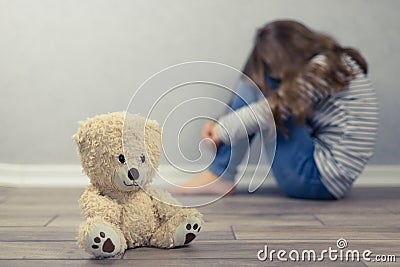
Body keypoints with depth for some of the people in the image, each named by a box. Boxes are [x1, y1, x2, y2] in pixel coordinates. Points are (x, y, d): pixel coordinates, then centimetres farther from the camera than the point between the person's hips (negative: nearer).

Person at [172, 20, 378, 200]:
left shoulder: (323, 67, -14)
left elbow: (269, 111, -18)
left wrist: (222, 130, -4)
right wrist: (222, 126, 4)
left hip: (322, 180, -10)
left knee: (257, 86, -10)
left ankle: (219, 176, -6)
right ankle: (221, 176, 4)